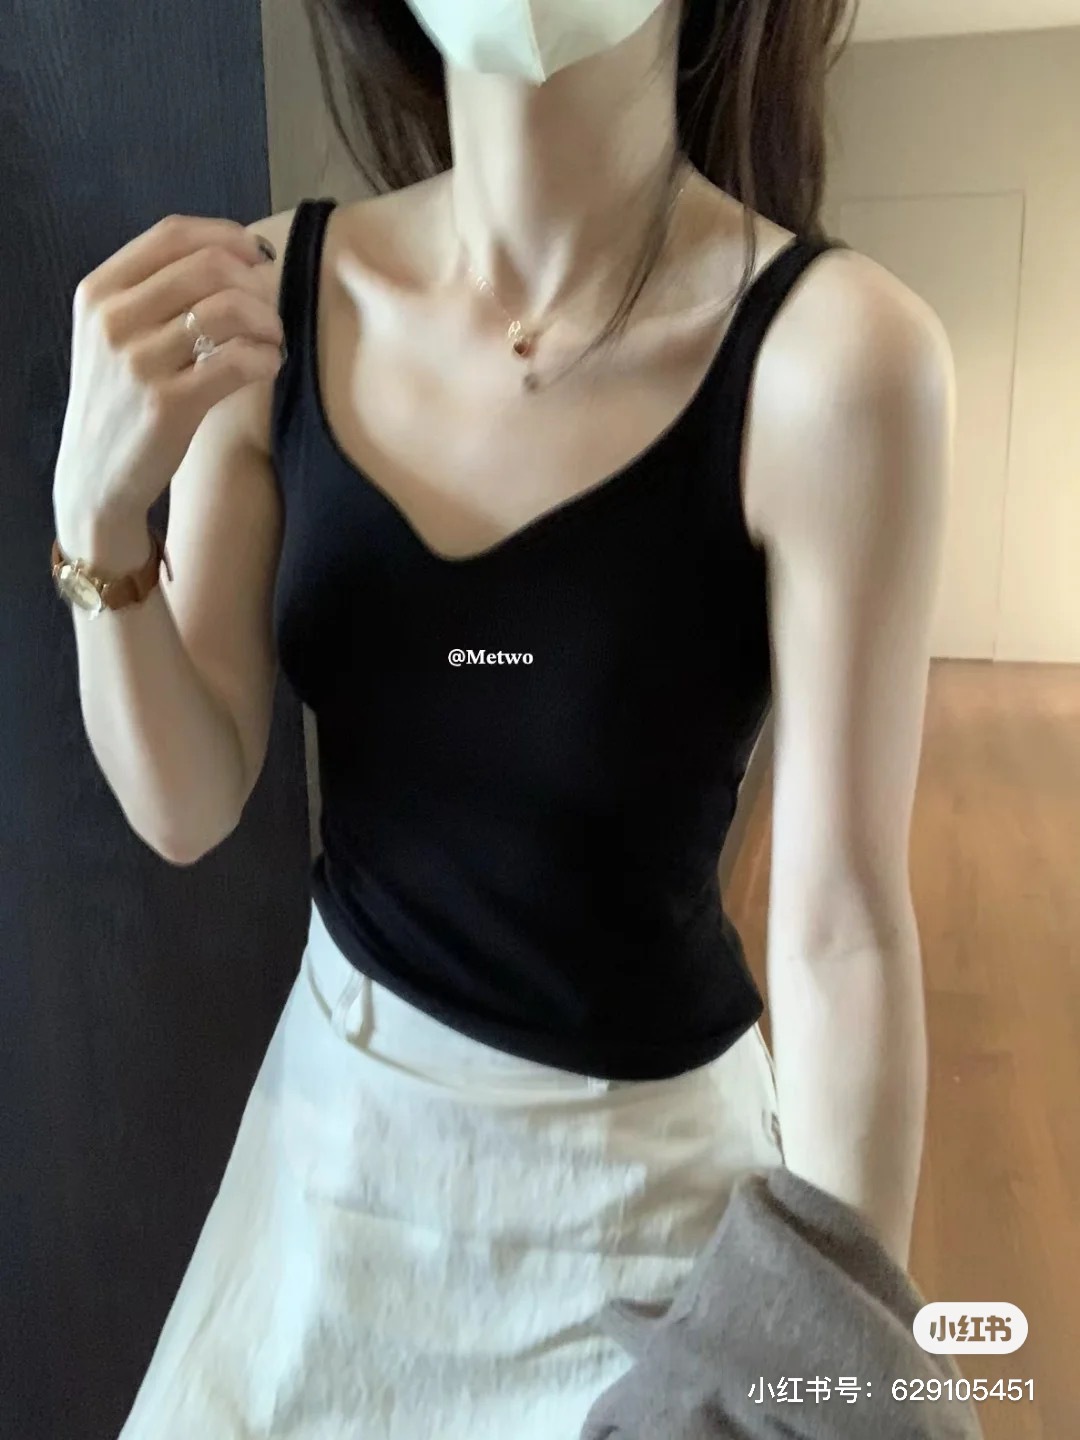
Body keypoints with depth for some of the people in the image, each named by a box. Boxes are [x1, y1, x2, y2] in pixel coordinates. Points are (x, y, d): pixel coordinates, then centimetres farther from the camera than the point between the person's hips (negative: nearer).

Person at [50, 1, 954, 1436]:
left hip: (641, 1154, -3)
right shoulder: (269, 298, -11)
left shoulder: (827, 351, -23)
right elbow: (186, 811, -7)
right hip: (336, 1100, 4)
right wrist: (100, 513, -24)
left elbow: (840, 923, -18)